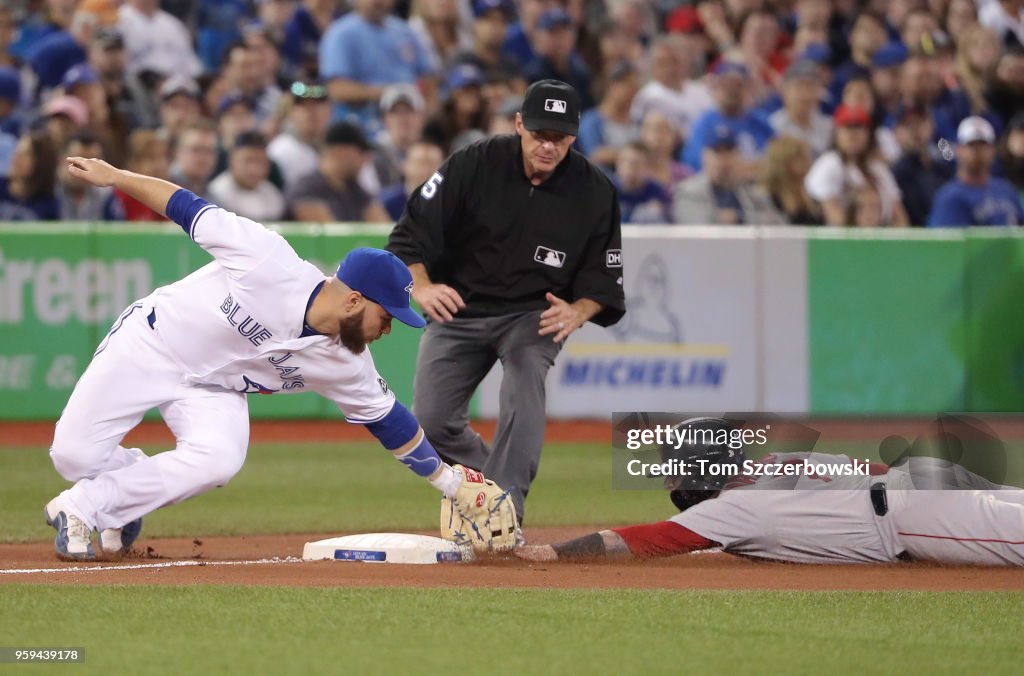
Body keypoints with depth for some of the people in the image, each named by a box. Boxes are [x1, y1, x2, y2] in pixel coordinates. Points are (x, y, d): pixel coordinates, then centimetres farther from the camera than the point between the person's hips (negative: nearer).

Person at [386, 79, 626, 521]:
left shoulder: (594, 191, -11)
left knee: (524, 391, -30)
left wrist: (578, 312, -24)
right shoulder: (475, 164, -15)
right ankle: (494, 477, 24)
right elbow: (412, 233, -12)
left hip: (535, 312, -1)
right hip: (458, 307, 1)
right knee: (433, 422, -4)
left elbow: (603, 277, -4)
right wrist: (420, 286, -30)